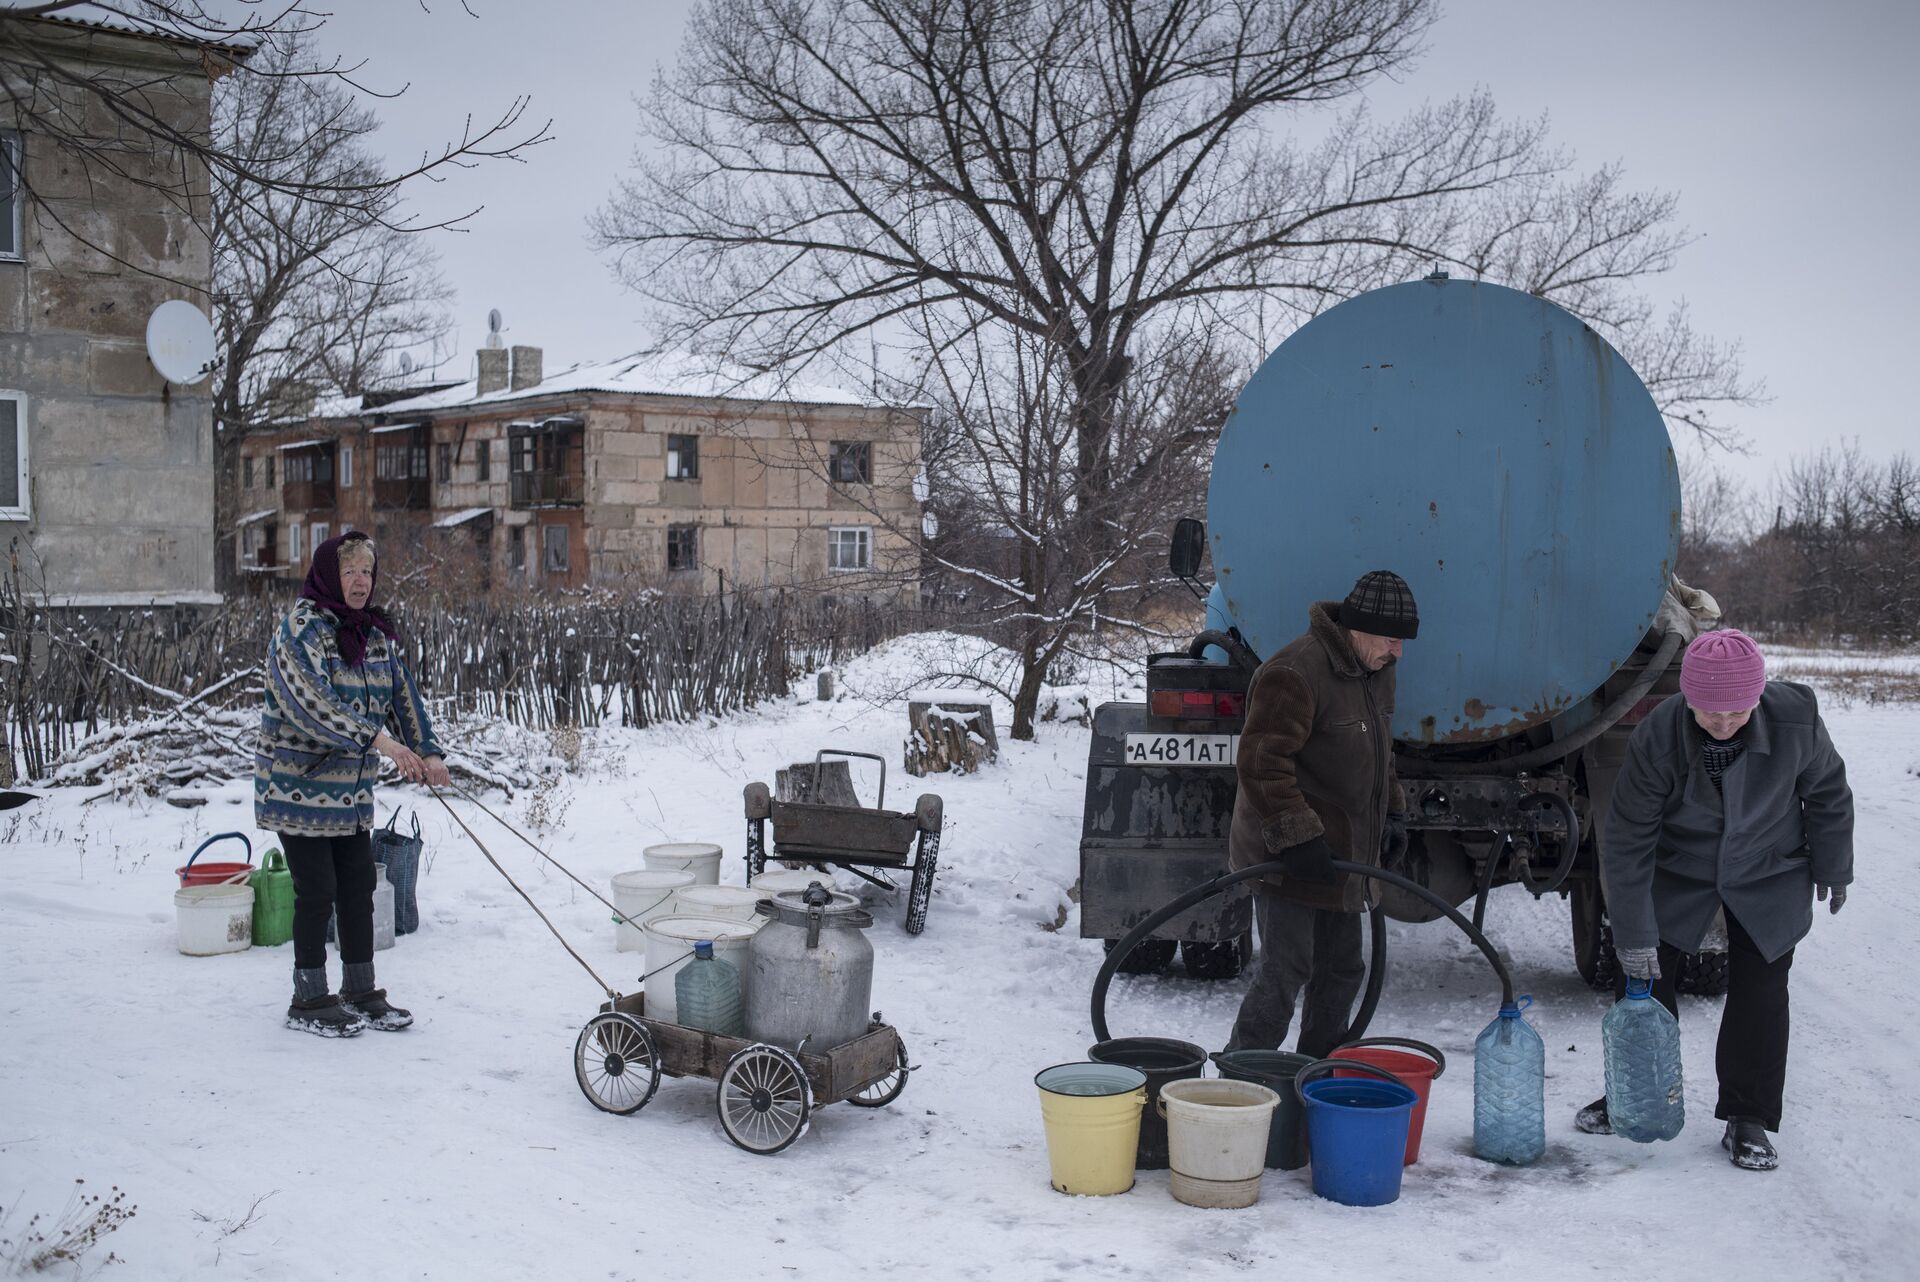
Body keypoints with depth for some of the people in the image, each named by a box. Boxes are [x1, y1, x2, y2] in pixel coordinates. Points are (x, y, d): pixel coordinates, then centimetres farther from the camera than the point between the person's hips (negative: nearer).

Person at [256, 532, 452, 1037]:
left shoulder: (377, 632, 8)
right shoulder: (301, 628, -16)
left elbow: (403, 692, 10)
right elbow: (310, 701, -28)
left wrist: (427, 751, -5)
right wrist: (379, 739, -36)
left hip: (352, 787, 7)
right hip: (297, 784, -7)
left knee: (359, 888, 11)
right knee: (317, 891, -2)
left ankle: (360, 991, 23)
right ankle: (309, 1001, 12)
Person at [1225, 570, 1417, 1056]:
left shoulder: (1376, 672, 10)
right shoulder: (1294, 673, -21)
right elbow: (1261, 762, -25)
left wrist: (1390, 810, 19)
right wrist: (1296, 836, -26)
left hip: (1340, 857, 10)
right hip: (1286, 859, -9)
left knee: (1342, 970, 16)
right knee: (1285, 971, -9)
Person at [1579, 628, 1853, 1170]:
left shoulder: (1795, 717, -27)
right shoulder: (1656, 739, -29)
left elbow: (1828, 793, -5)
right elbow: (1628, 841, -22)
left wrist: (1831, 866, 5)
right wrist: (1633, 935, -21)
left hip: (1769, 879, 0)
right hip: (1678, 875, 0)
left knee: (1759, 994, -1)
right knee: (1643, 978, 2)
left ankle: (1748, 1119, 14)